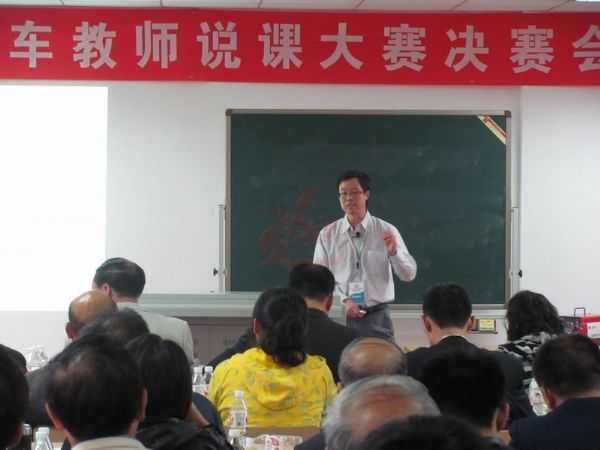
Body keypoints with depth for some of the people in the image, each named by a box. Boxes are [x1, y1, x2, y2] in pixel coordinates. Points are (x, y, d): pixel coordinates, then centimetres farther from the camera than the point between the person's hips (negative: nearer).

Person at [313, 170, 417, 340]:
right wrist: (343, 300, -14)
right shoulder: (327, 235, 3)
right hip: (339, 318, 1)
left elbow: (409, 274, -2)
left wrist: (394, 252, -21)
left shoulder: (386, 231, 1)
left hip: (378, 317, 0)